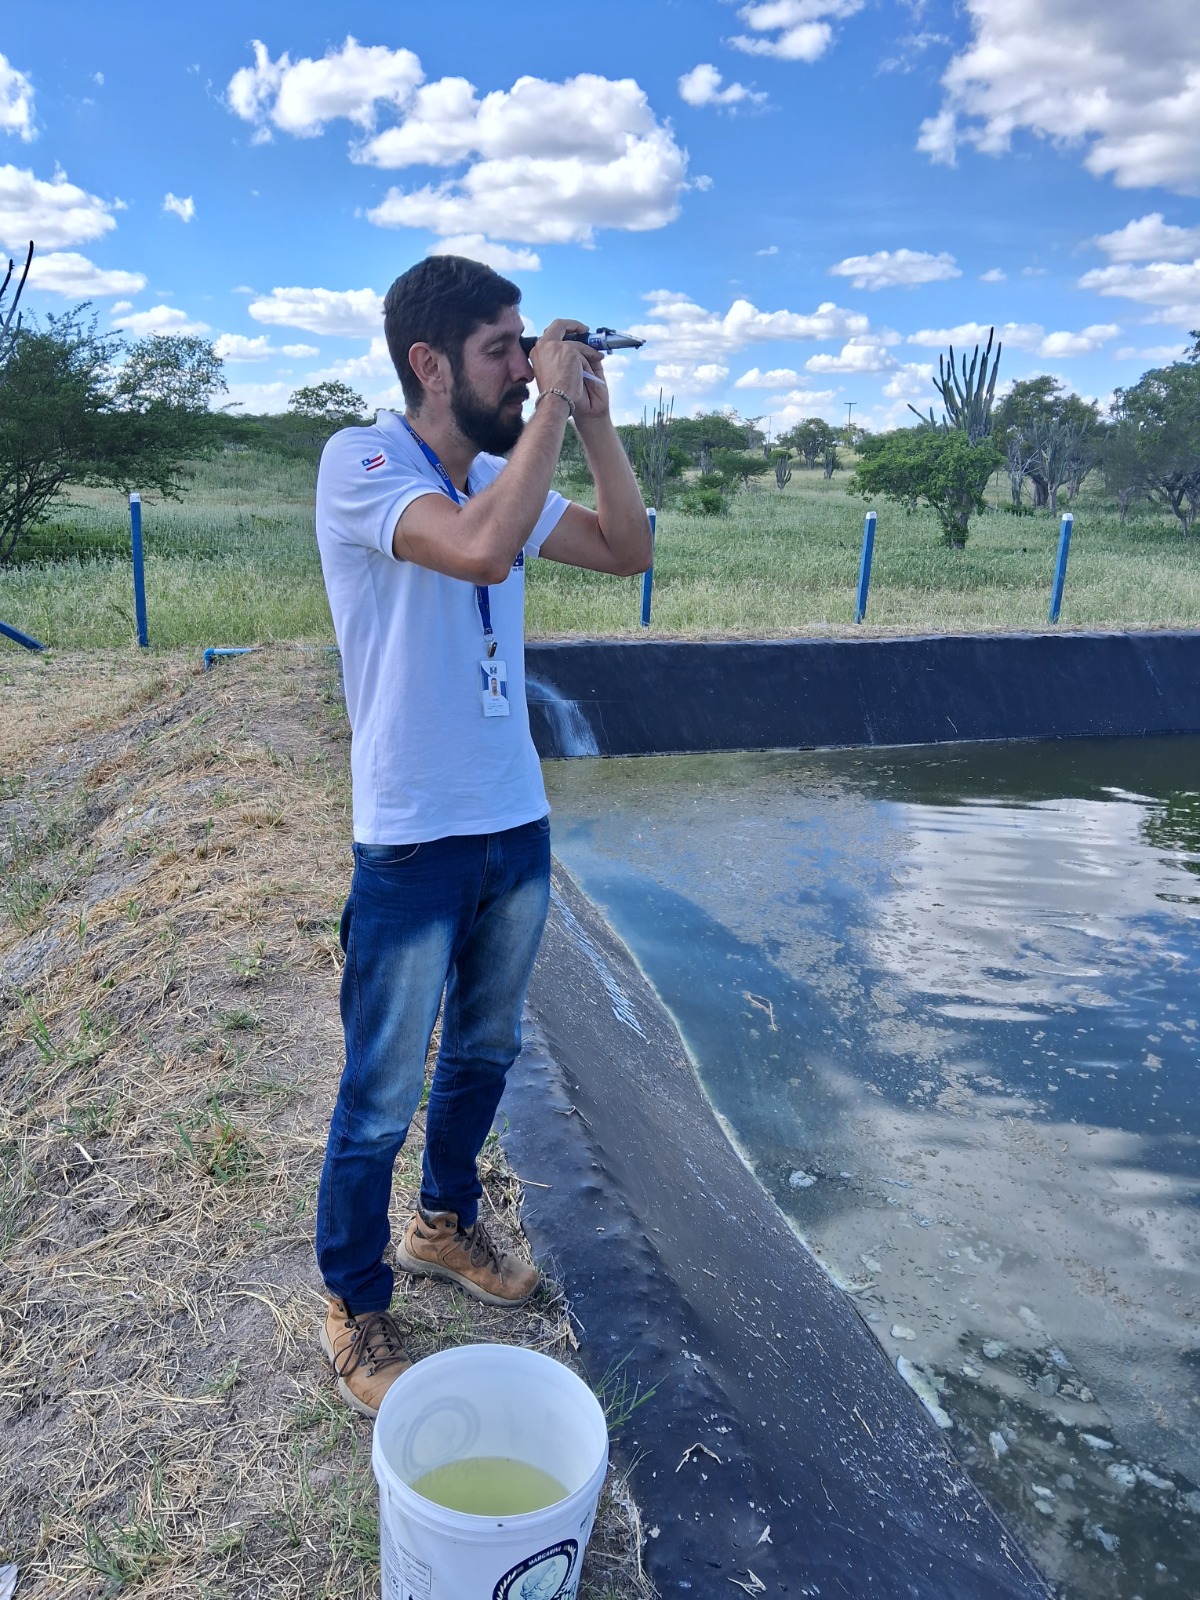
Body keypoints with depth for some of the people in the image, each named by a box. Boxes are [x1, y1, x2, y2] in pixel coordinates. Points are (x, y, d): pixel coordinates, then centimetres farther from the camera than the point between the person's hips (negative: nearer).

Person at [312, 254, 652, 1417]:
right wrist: (551, 407, -20)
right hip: (414, 843, -7)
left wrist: (594, 418, 2)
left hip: (516, 827, 7)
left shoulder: (503, 475, 8)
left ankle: (445, 1224, 46)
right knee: (381, 1097, 7)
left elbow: (630, 550, 10)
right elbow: (479, 547, -32)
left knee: (483, 1052, 22)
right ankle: (355, 1312, 29)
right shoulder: (361, 460, -14)